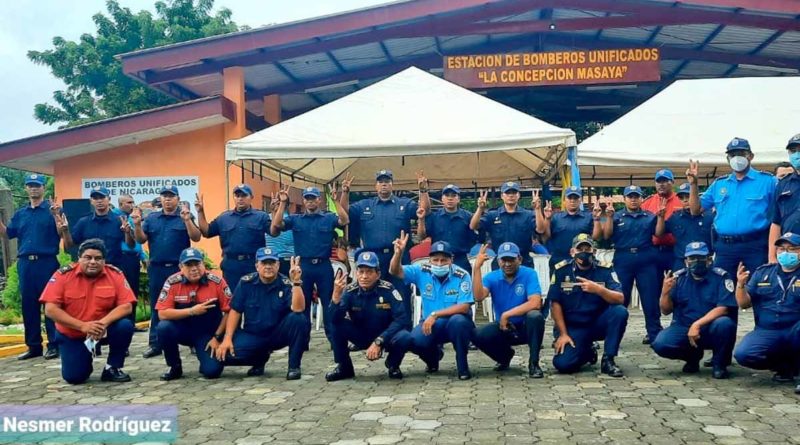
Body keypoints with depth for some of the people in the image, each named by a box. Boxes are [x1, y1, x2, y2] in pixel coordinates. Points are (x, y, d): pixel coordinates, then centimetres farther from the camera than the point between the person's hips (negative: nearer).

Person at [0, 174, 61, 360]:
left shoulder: (52, 210, 0)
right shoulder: (20, 213, 16)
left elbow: (62, 234, -11)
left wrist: (56, 216, -25)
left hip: (47, 262, -5)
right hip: (25, 263, 5)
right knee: (28, 304, 8)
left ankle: (54, 344, 2)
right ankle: (34, 345, 16)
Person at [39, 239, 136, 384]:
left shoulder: (115, 274, -13)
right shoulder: (63, 275, -15)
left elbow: (126, 306, -16)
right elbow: (50, 309, -18)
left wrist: (104, 323, -34)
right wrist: (82, 326, -26)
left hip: (104, 328, 0)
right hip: (71, 334, 0)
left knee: (125, 326, -28)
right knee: (74, 377, -11)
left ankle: (112, 368, -6)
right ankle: (85, 359, 26)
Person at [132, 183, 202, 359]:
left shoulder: (185, 217, 2)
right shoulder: (151, 218, 11)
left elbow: (196, 237, -9)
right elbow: (141, 239, 6)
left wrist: (187, 220, -23)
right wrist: (137, 224, -11)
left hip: (180, 268, -3)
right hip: (157, 269, 3)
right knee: (156, 308, 8)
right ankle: (155, 344, 13)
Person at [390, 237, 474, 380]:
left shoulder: (462, 275, -15)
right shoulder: (423, 271, -5)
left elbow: (464, 307, -22)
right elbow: (395, 271, -7)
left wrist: (435, 314, -27)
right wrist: (398, 253, -28)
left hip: (456, 324, -3)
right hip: (431, 324, 3)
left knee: (458, 320, -37)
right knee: (414, 341, -26)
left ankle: (463, 366, -15)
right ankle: (433, 356, 13)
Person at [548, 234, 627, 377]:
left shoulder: (605, 269, -8)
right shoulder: (561, 270, -7)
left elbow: (620, 299, -19)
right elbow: (556, 303, -5)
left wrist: (599, 289, -37)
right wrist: (563, 334, -9)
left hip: (599, 323, 0)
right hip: (574, 327, 0)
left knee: (620, 312, -29)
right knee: (563, 364, -21)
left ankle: (608, 360, -12)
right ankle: (588, 351, 16)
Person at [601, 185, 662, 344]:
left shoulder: (650, 217, 11)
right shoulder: (617, 217, 8)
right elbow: (606, 235, -3)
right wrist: (609, 217, -13)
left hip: (646, 261, 1)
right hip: (623, 261, -1)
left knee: (650, 298, 2)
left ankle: (654, 333, 8)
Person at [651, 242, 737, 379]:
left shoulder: (721, 277, -8)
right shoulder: (678, 278, 0)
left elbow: (723, 309, -17)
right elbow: (666, 311, 1)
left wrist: (697, 324, -26)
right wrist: (665, 292, -18)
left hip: (711, 330, -2)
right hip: (683, 328, 3)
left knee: (725, 324, -35)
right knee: (660, 344, -25)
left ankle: (719, 364, -6)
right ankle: (693, 356, 10)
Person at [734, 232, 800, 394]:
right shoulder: (762, 273, 12)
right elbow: (744, 304, 9)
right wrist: (741, 285, -10)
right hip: (766, 332, 4)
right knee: (742, 354, -22)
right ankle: (787, 366, 5)